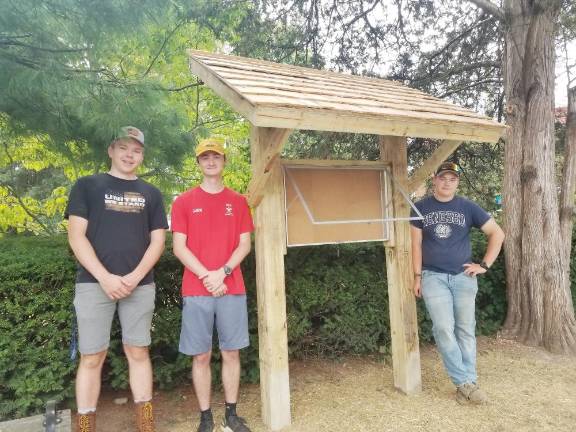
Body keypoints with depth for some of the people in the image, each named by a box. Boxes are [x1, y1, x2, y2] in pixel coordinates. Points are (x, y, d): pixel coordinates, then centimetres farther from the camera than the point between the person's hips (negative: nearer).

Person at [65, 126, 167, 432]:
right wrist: (105, 277, -13)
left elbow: (157, 240, 7)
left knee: (138, 353, 8)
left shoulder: (151, 194, 12)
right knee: (91, 357, 2)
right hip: (95, 284, -2)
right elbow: (76, 236, -2)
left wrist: (136, 276, -8)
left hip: (140, 285, 2)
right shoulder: (87, 186, 6)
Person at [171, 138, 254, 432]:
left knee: (231, 353, 9)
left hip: (232, 289, 2)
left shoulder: (238, 201, 8)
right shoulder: (183, 202, 4)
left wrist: (223, 272, -10)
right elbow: (179, 247, -2)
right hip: (196, 291, -1)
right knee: (201, 356, 6)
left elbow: (244, 244, 4)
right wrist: (206, 276, -12)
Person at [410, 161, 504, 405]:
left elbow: (497, 233, 9)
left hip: (463, 276, 1)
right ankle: (465, 382, 2)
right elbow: (416, 244, 3)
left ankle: (468, 383, 16)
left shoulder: (468, 208, 4)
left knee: (465, 330, 6)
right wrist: (417, 276, -2)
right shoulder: (421, 208, 3)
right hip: (433, 277, -1)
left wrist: (485, 265, 2)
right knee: (444, 329, -9)